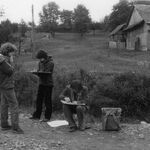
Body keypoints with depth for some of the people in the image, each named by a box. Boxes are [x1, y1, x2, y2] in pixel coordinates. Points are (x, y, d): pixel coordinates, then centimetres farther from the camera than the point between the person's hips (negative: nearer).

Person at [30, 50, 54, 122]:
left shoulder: (50, 63, -11)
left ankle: (47, 117, 8)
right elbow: (39, 71, 12)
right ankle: (37, 115, 18)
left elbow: (47, 73, -17)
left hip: (48, 84, -7)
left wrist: (40, 72, -24)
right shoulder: (40, 62, 12)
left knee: (47, 101, -1)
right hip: (41, 83, 7)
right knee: (39, 100, 9)